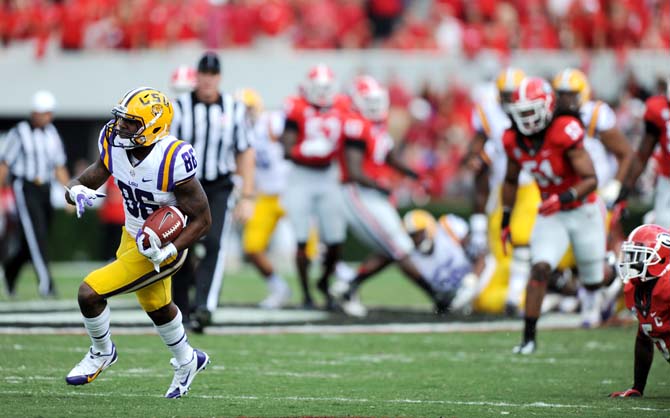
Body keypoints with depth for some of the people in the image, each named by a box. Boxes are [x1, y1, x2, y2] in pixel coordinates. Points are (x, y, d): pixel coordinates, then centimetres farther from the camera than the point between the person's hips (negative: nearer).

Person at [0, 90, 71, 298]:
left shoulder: (52, 134, 12)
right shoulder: (19, 133, -5)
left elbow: (60, 168, 14)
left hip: (44, 191, 6)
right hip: (25, 189, -6)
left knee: (33, 241, 8)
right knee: (36, 235, -16)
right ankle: (45, 281, -19)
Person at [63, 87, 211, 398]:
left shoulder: (171, 160, -32)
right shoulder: (115, 147, -15)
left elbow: (202, 219, -23)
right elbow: (81, 183, -4)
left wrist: (169, 252, -34)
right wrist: (77, 192, -29)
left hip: (160, 246, -7)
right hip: (132, 236, 7)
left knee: (90, 293, -14)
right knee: (157, 307, 29)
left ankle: (102, 352, 16)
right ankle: (187, 361, 56)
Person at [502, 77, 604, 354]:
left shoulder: (565, 133, -27)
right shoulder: (514, 140, -8)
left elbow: (590, 180, -27)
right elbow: (511, 182, 10)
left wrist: (564, 199, -41)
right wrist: (505, 221, 11)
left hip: (583, 211, -4)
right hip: (551, 216, 4)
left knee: (595, 279, 11)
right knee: (539, 269, -17)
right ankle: (529, 336, -14)